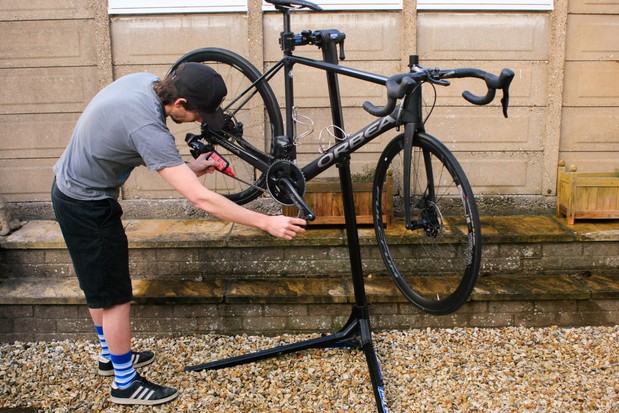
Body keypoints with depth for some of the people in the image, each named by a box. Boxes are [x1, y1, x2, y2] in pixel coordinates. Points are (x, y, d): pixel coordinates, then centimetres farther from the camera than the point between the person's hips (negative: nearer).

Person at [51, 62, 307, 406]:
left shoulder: (145, 81, -8)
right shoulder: (147, 126, -35)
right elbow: (201, 199, -37)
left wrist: (187, 168, -5)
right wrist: (267, 223, -33)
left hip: (71, 185, 10)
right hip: (87, 206, -9)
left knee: (101, 288, 24)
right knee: (115, 295, 3)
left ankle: (111, 355, 43)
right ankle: (126, 383, 20)